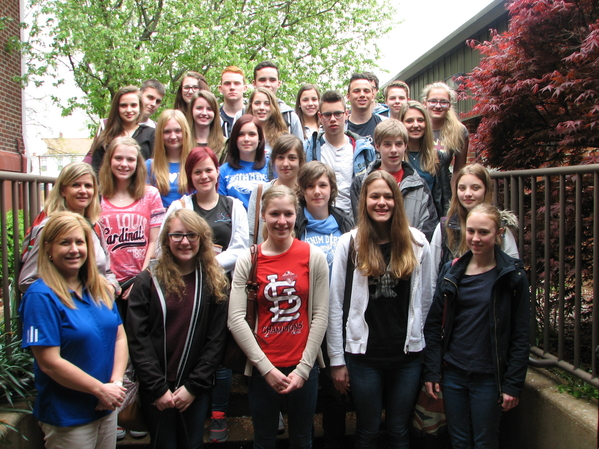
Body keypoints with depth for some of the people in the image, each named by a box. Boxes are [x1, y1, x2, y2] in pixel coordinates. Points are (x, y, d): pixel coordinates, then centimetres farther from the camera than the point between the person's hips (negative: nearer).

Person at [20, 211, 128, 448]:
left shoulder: (101, 289, 5)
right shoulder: (41, 296, -16)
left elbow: (120, 337, 5)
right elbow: (50, 363, -20)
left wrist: (116, 382, -10)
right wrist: (101, 390, -16)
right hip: (68, 417, -6)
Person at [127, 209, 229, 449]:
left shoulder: (215, 283, 0)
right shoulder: (148, 280, -4)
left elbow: (217, 339, -2)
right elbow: (137, 339, -7)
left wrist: (193, 386, -8)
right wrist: (158, 388, -11)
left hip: (196, 390, 1)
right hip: (156, 392, -1)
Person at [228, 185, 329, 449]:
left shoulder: (314, 256, -3)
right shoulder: (248, 260, -4)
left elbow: (320, 315, -5)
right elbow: (236, 319, -9)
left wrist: (303, 368, -9)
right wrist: (266, 367, -13)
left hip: (304, 367, 0)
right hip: (262, 368, 0)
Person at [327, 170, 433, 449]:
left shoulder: (417, 242, 2)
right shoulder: (349, 244, -4)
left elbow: (425, 299, 8)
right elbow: (335, 306, -4)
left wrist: (417, 339, 8)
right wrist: (337, 360, -4)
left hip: (407, 354, 2)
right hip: (363, 353, -1)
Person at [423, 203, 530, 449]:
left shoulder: (512, 276, -6)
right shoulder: (451, 272, 2)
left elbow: (520, 335, -5)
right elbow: (434, 325, 4)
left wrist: (513, 384, -8)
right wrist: (431, 372, 0)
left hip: (489, 377, -3)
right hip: (453, 374, 3)